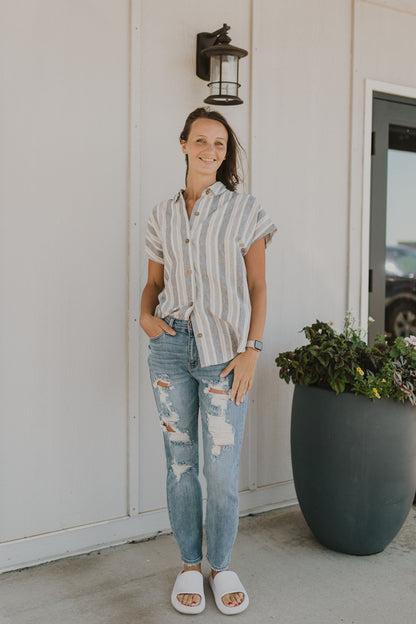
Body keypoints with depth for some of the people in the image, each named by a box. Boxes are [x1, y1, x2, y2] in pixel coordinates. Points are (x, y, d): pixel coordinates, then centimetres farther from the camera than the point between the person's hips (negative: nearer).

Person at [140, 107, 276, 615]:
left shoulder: (243, 210, 4)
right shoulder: (162, 216, 11)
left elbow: (257, 286, 1)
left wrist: (252, 349, -7)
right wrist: (145, 316, -3)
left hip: (223, 348, -2)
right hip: (170, 347, 3)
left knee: (223, 466, 0)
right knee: (180, 461, 8)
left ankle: (221, 566, 22)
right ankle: (189, 565, 26)